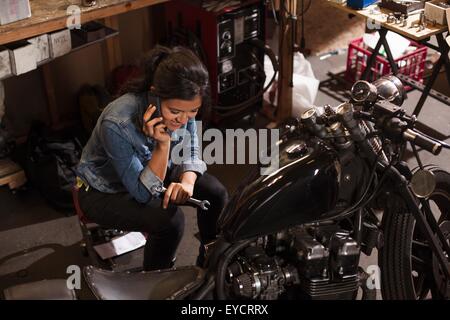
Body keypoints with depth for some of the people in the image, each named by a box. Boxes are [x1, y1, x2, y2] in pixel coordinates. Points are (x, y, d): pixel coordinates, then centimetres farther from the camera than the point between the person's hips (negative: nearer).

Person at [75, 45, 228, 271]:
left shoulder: (183, 106, -21)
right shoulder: (118, 124, -38)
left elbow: (191, 153, -4)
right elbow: (143, 193, -29)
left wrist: (187, 182, -26)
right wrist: (163, 144, -42)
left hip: (152, 168, 6)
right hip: (106, 191, -6)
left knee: (216, 193, -10)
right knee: (170, 220, -29)